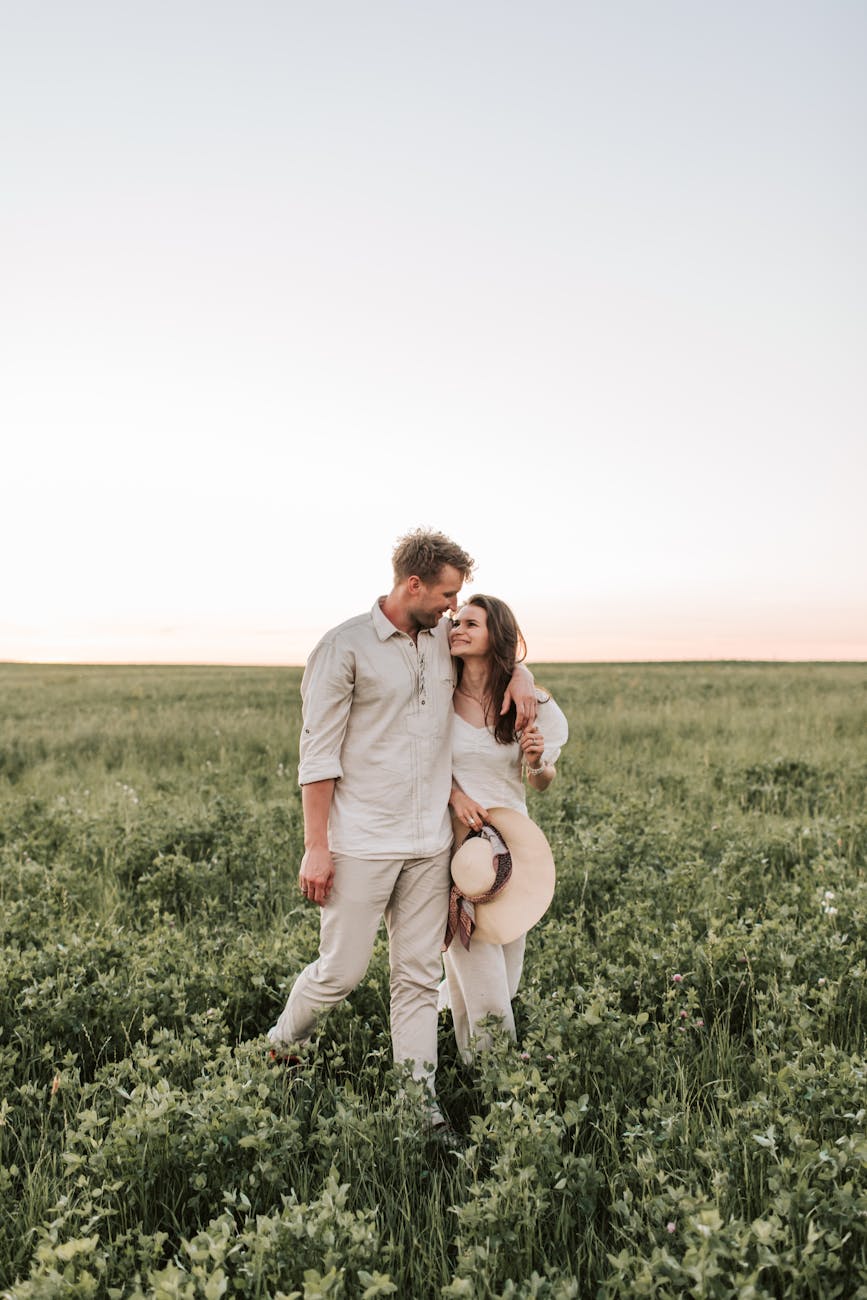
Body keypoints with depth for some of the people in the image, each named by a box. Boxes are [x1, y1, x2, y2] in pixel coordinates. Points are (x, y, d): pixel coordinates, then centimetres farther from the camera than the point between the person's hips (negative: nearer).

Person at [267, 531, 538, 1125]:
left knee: (420, 976, 9)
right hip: (361, 845, -5)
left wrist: (520, 675, 6)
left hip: (431, 843, 5)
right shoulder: (345, 647, -9)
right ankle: (280, 1050, 33)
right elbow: (319, 753, -9)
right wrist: (316, 846, -11)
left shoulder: (446, 640, 9)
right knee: (343, 970, 5)